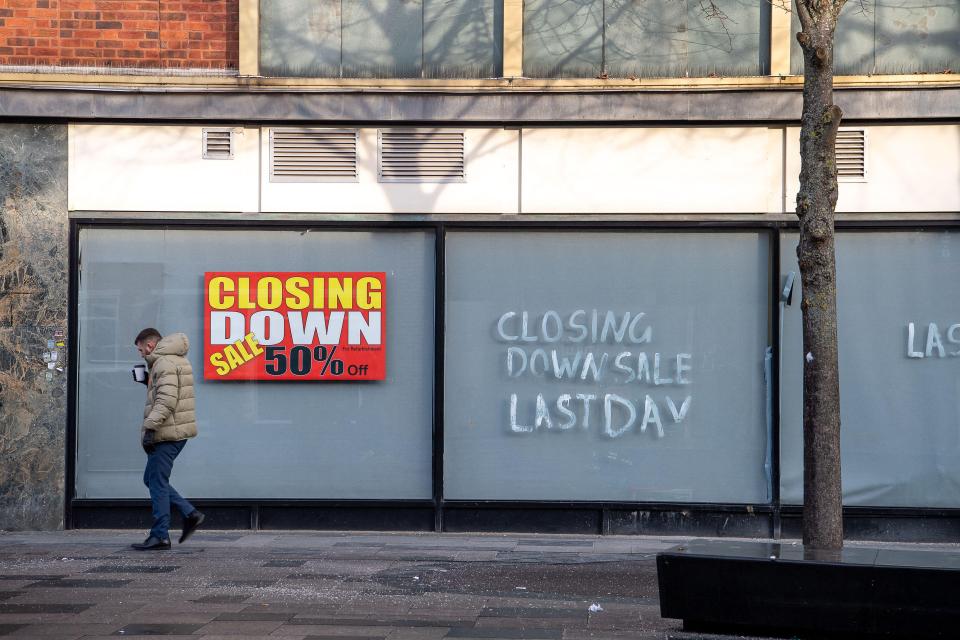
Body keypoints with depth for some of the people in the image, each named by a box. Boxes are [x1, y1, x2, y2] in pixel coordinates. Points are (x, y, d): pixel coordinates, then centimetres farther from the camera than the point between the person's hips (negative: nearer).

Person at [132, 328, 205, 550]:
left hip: (167, 434, -10)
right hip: (176, 432, 10)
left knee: (157, 482, -5)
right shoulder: (177, 360, 20)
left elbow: (167, 400, -24)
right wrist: (148, 382, 13)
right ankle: (190, 514, 11)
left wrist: (150, 427, -26)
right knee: (152, 479, 16)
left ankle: (160, 536, -1)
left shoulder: (165, 363, -14)